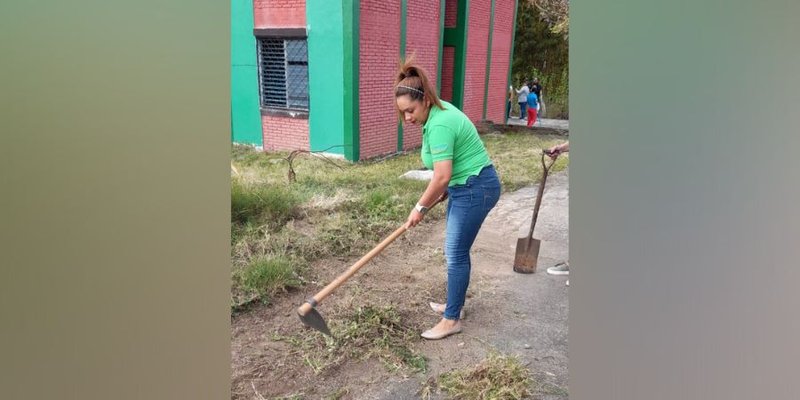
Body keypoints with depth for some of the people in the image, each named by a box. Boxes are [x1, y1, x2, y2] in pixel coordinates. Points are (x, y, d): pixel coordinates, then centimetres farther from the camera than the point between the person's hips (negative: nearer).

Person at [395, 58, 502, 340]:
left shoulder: (439, 125, -25)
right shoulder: (437, 111, 6)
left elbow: (441, 176, -27)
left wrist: (420, 208, -15)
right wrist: (446, 190, 15)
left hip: (475, 189, -10)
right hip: (466, 187, 10)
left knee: (456, 254, -3)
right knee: (456, 250, 18)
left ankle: (452, 320, 9)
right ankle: (454, 305, 32)